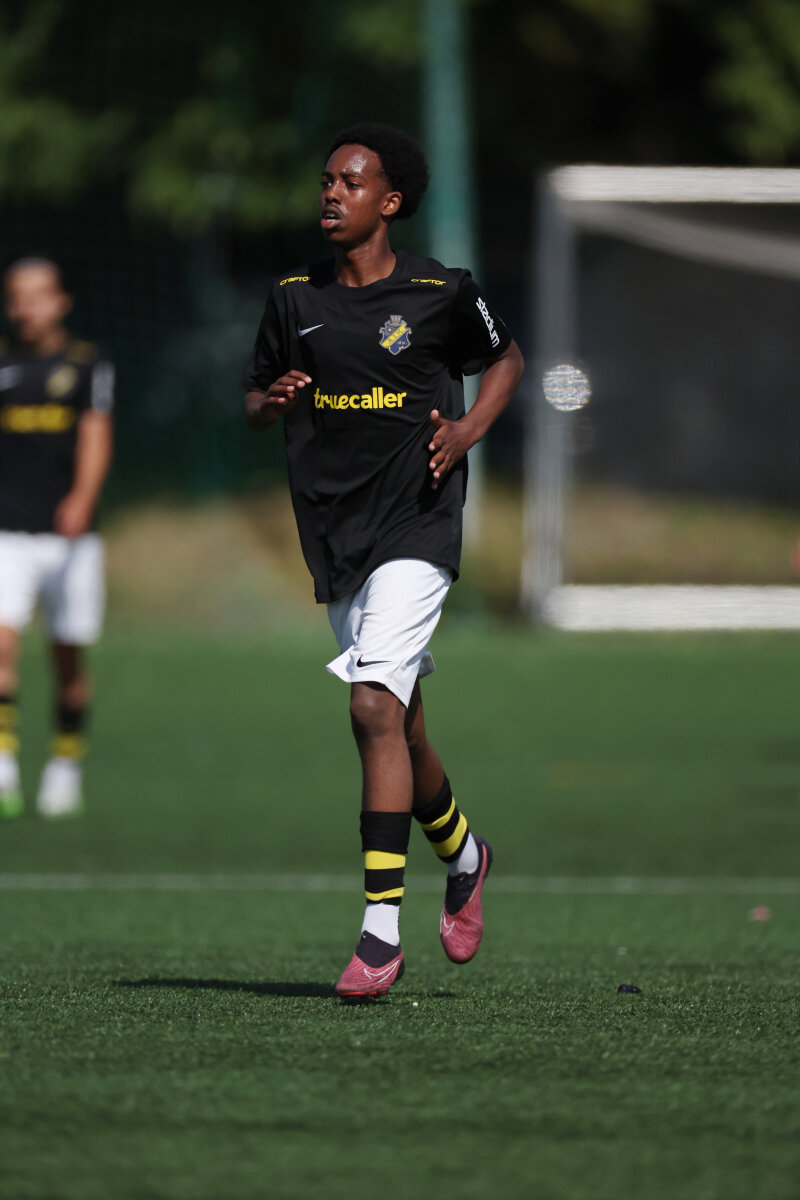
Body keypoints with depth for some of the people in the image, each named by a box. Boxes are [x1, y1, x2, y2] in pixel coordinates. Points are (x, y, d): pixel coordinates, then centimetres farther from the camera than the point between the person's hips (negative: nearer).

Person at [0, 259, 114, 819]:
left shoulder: (89, 365, 3)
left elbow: (96, 439, -8)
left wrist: (82, 499, -24)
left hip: (70, 535, 0)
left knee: (70, 657, 8)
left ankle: (66, 767, 23)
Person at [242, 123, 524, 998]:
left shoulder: (441, 294, -4)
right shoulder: (294, 298, 7)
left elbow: (506, 360, 13)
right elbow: (253, 403, 15)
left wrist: (469, 431, -5)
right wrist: (274, 402, -9)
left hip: (414, 526, -5)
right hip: (333, 536, 5)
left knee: (375, 707, -20)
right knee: (398, 726, 14)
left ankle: (381, 928, -21)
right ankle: (462, 853, 43)